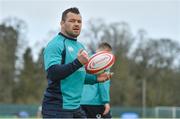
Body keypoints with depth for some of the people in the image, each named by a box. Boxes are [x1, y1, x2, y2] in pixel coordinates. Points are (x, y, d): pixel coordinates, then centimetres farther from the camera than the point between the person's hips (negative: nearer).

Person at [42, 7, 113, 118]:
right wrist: (78, 62, -28)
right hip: (57, 108, -9)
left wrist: (95, 78, 8)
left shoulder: (80, 46, 18)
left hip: (76, 107, 9)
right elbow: (53, 73, -23)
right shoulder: (55, 44, -10)